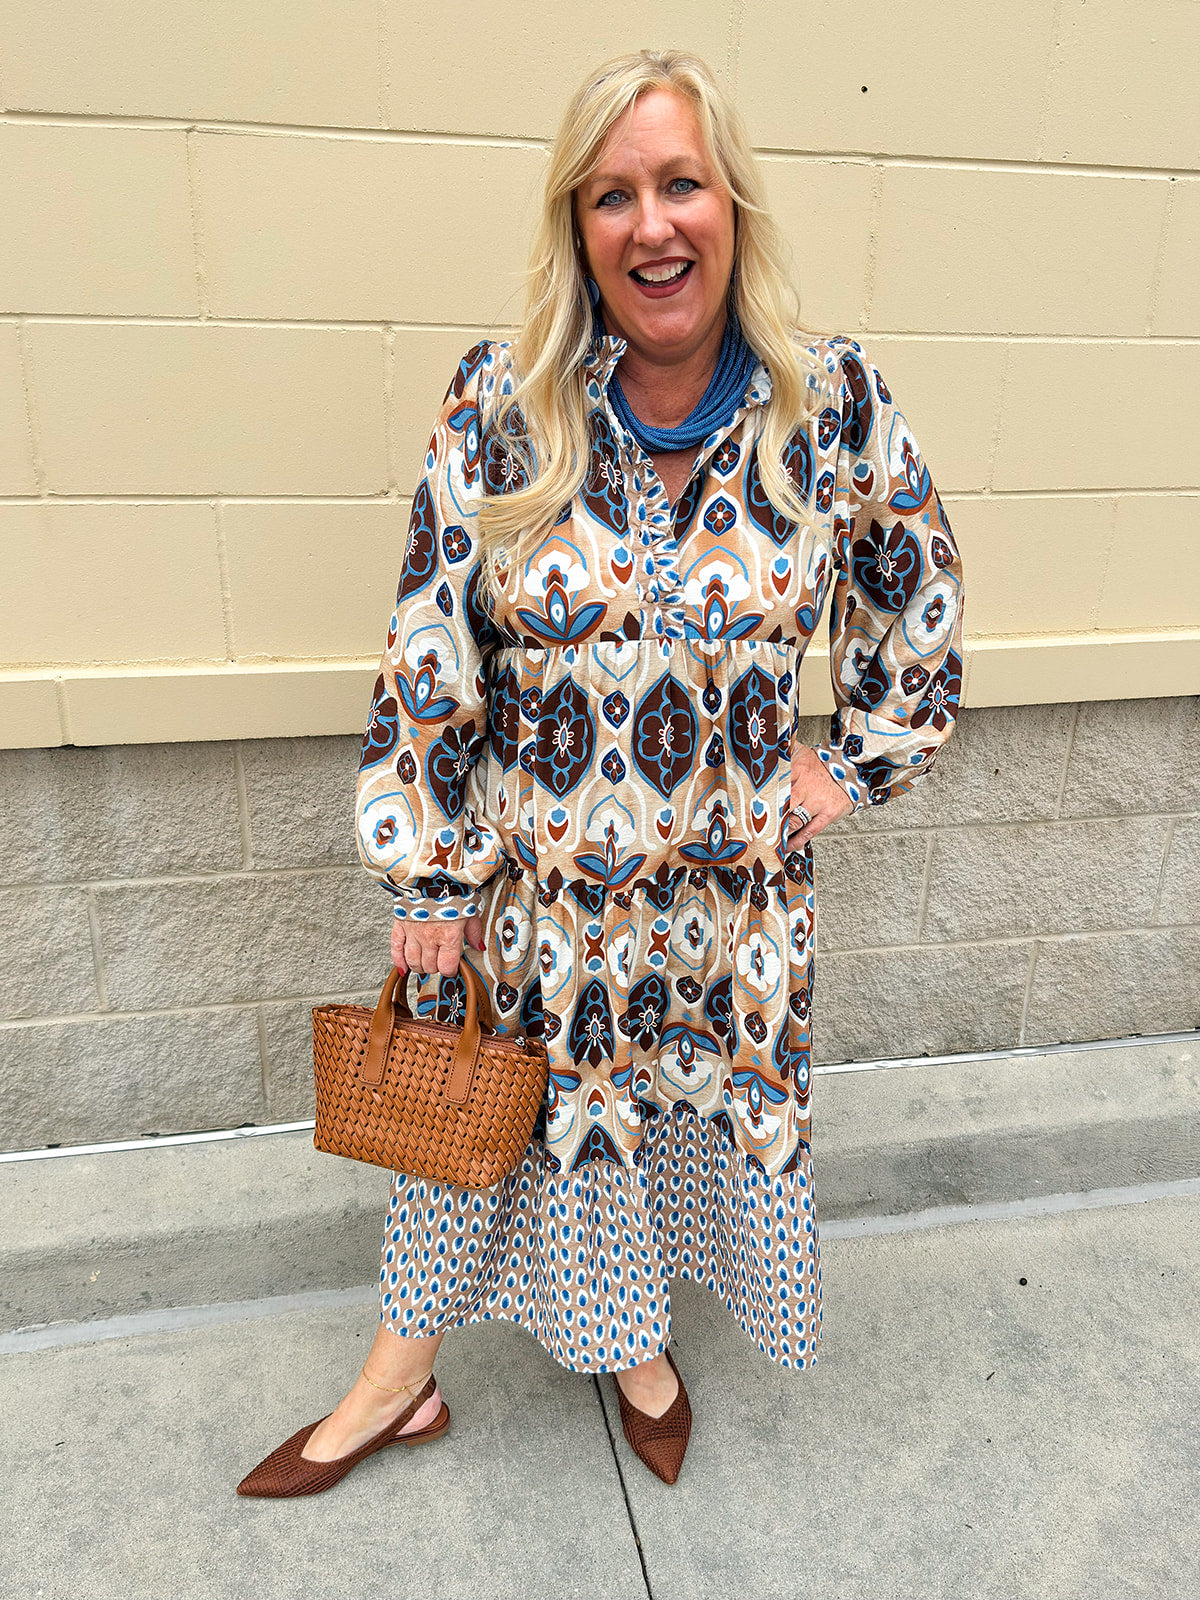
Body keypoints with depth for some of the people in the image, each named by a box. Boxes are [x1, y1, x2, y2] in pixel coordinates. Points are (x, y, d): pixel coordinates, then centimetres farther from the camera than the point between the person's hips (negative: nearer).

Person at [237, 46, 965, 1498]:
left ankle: (638, 1347, 53)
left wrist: (850, 769, 4)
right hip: (528, 882, -1)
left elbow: (919, 614, 7)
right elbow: (430, 660, -9)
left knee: (705, 1117, 20)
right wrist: (429, 874, -6)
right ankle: (399, 1384, 44)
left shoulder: (835, 402, -7)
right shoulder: (500, 402, -11)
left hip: (730, 886, 2)